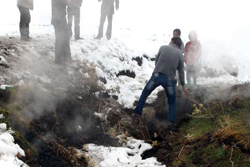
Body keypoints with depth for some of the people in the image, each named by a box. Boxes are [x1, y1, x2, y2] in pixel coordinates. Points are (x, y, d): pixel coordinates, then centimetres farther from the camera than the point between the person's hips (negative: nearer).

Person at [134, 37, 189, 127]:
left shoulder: (163, 47, 6)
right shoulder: (180, 54, 8)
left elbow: (156, 61, 12)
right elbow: (181, 71, 11)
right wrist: (183, 86, 20)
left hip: (156, 75, 0)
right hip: (169, 79, 1)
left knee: (145, 93, 21)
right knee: (172, 101, 19)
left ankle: (138, 111, 24)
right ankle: (171, 121, 12)